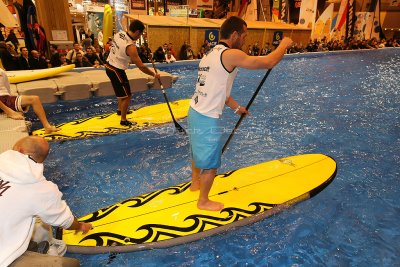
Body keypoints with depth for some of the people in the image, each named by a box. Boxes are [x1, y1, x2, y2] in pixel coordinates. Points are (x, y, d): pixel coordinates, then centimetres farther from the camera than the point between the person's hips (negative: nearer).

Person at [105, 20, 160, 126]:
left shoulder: (119, 33, -3)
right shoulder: (130, 47, -26)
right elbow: (141, 66, -23)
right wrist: (154, 74, -12)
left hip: (109, 65, 9)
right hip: (116, 70, -9)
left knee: (122, 90, 27)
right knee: (127, 95, 1)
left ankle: (120, 109, 46)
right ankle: (123, 120, 10)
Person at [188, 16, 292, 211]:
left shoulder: (210, 54, 12)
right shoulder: (231, 54, -17)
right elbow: (269, 62, -17)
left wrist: (236, 107, 20)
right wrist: (283, 45, 2)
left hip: (195, 112, 9)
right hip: (207, 119, -9)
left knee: (198, 152, 28)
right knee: (210, 163, 8)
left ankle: (195, 182, 51)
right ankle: (203, 201, 27)